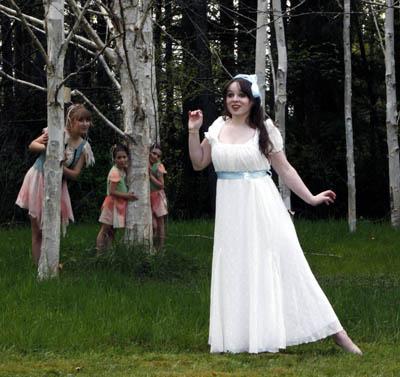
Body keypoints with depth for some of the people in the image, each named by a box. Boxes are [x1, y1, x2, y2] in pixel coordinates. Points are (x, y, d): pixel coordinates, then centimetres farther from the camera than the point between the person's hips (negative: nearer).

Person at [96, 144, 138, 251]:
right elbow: (112, 192, -24)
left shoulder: (122, 170, 4)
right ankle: (99, 251, 1)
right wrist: (126, 196, -22)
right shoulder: (115, 172, -22)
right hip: (113, 203, -9)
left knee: (112, 230, 14)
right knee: (105, 230, -3)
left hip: (120, 203, 9)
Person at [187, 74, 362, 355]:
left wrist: (311, 198, 0)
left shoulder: (265, 130, -3)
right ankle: (240, 338, 9)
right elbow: (199, 163, 14)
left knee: (284, 265, -6)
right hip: (231, 211, 3)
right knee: (236, 272, 4)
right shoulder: (218, 127, 5)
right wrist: (194, 132, 2)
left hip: (262, 208, -3)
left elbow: (284, 169, 3)